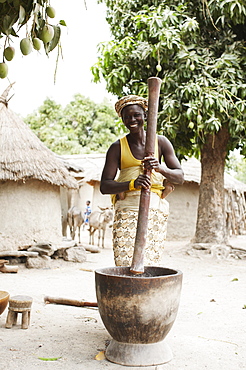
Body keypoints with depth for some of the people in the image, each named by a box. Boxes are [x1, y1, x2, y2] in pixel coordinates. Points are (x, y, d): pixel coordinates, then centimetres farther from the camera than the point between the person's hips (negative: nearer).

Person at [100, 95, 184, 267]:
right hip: (127, 209, -1)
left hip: (155, 210, 1)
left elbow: (180, 177, 4)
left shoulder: (161, 142, 8)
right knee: (125, 264, -10)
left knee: (151, 264, -2)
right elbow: (104, 186, -2)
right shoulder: (117, 147, 4)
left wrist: (160, 168, -18)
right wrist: (132, 184, -20)